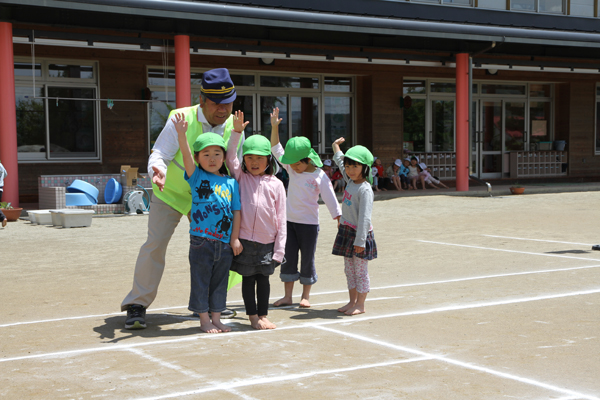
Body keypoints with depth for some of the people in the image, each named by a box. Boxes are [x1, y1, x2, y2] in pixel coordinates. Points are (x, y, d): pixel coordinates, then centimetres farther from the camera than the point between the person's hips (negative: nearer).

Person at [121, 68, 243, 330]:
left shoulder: (234, 127, -10)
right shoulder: (181, 120, -23)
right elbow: (159, 154, -24)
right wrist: (158, 172, -47)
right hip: (171, 193, -4)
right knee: (155, 244, -11)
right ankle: (137, 306, -1)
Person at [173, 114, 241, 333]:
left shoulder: (231, 182, 7)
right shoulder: (197, 177, 0)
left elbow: (237, 211, 8)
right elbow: (186, 156, -16)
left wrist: (235, 238, 2)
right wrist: (182, 134, -32)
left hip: (225, 243, 3)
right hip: (201, 240, -3)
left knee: (220, 282, 12)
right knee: (201, 281, 3)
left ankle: (216, 319, 23)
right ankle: (204, 320, 15)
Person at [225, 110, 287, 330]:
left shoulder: (276, 184, 2)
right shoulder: (241, 177, 4)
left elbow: (281, 220, 2)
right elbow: (230, 156, -10)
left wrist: (279, 250, -2)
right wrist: (236, 132, -20)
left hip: (267, 241, 1)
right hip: (244, 239, 0)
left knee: (263, 279, 9)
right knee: (248, 279, 6)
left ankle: (263, 315, 20)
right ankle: (253, 316, 15)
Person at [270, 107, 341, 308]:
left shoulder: (320, 177, -11)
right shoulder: (292, 169, 3)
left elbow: (330, 200, -9)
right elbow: (276, 150, 5)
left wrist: (341, 221, -12)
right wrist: (274, 127, -4)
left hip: (309, 223, -4)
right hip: (290, 221, 4)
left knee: (307, 260, 6)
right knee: (288, 259, 6)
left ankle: (306, 296, 18)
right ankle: (287, 296, 13)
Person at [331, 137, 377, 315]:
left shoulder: (365, 189, -19)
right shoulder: (350, 181, 7)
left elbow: (365, 217, -23)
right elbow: (340, 161, 28)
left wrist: (360, 241, -26)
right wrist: (336, 147, 40)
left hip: (359, 234, -9)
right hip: (346, 231, 9)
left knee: (361, 271, 0)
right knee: (349, 270, 14)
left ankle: (360, 304, 7)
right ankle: (352, 301, 23)